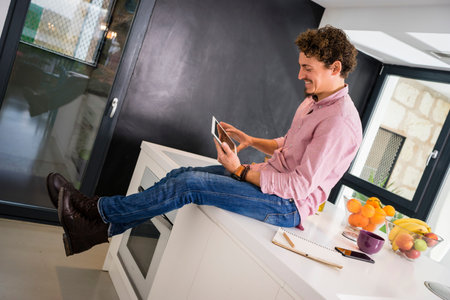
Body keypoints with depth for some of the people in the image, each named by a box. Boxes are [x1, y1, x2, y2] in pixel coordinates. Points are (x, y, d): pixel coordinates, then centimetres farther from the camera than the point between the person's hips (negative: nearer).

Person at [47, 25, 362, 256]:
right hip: (269, 178, 9)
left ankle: (97, 210, -3)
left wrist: (241, 170, -19)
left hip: (287, 206, -9)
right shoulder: (313, 101, 10)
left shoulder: (340, 121, -21)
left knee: (190, 183, -20)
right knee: (181, 174, -4)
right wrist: (251, 140, 8)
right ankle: (97, 229, -1)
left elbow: (299, 187, -24)